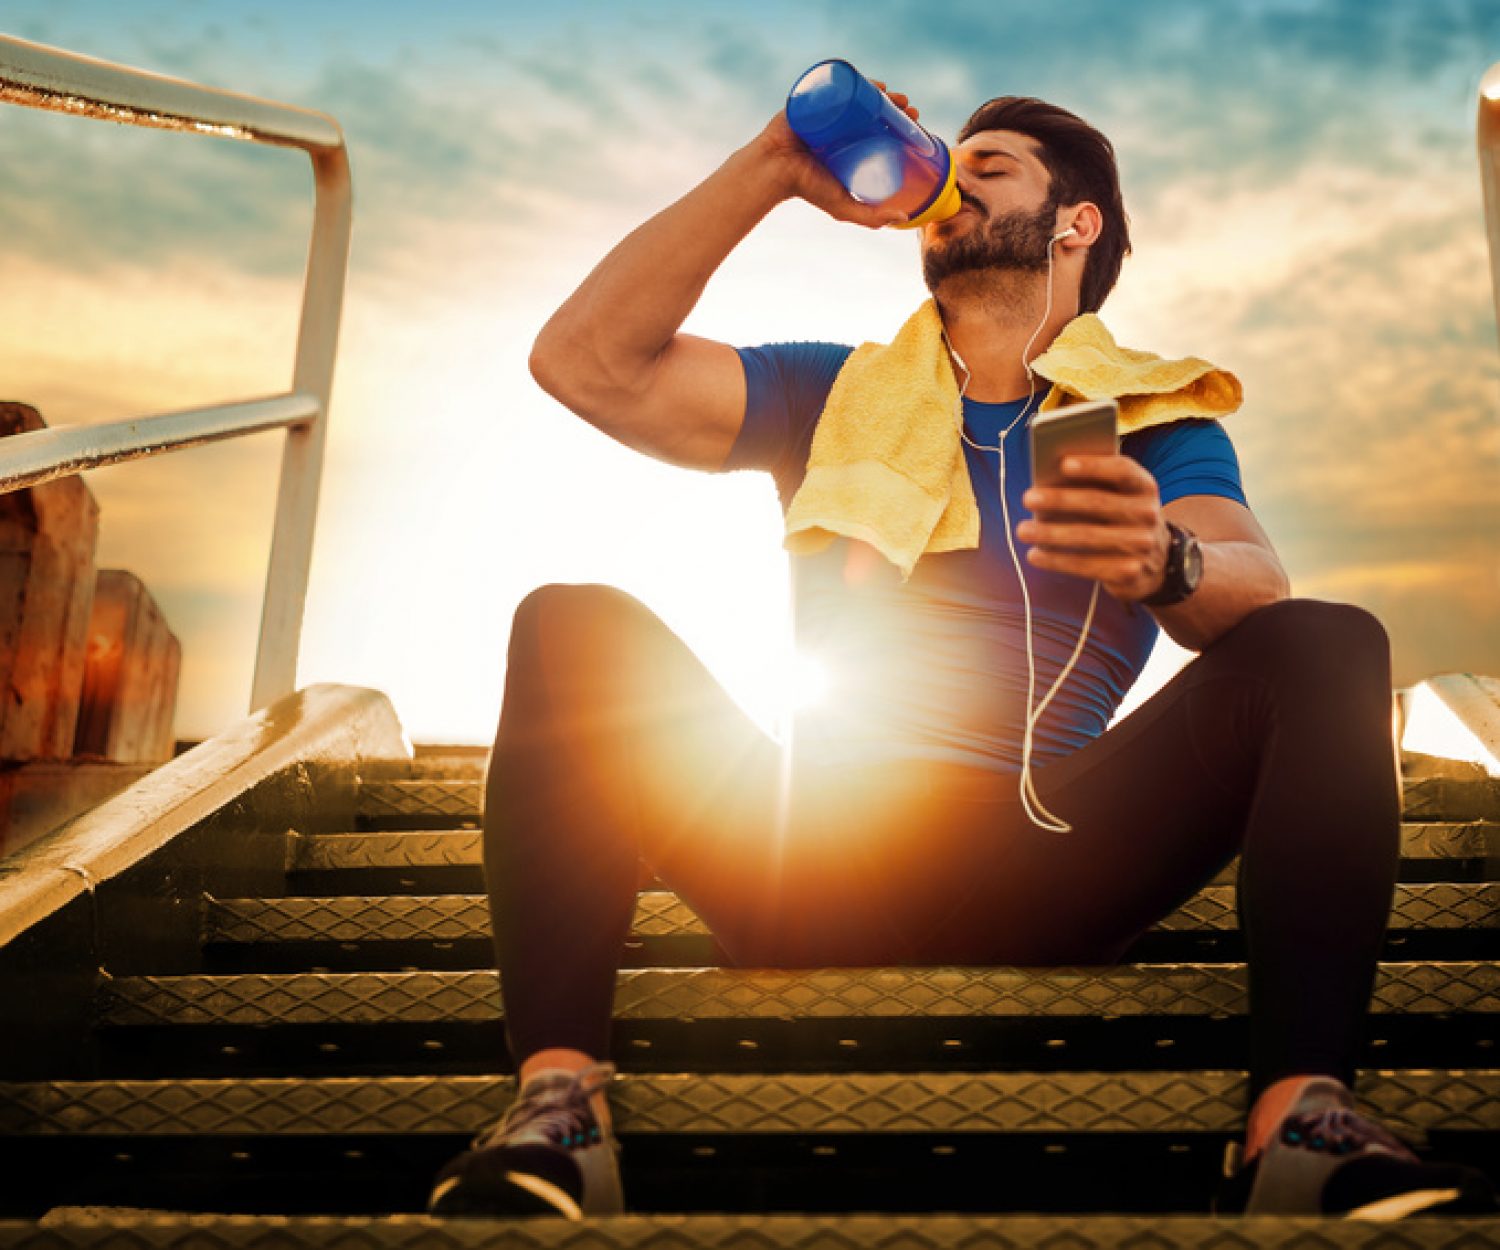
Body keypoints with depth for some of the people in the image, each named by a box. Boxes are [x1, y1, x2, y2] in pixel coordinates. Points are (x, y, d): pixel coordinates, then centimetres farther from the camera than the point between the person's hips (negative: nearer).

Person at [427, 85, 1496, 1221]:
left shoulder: (1151, 424, 14)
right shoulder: (834, 393, 19)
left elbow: (1258, 594, -7)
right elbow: (587, 362, 6)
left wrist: (1164, 563, -32)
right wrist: (773, 170, 6)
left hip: (1033, 872, -1)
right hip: (814, 869, 1)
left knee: (1329, 646, -17)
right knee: (574, 625, -18)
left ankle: (1301, 1120, -29)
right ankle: (557, 1107, -29)